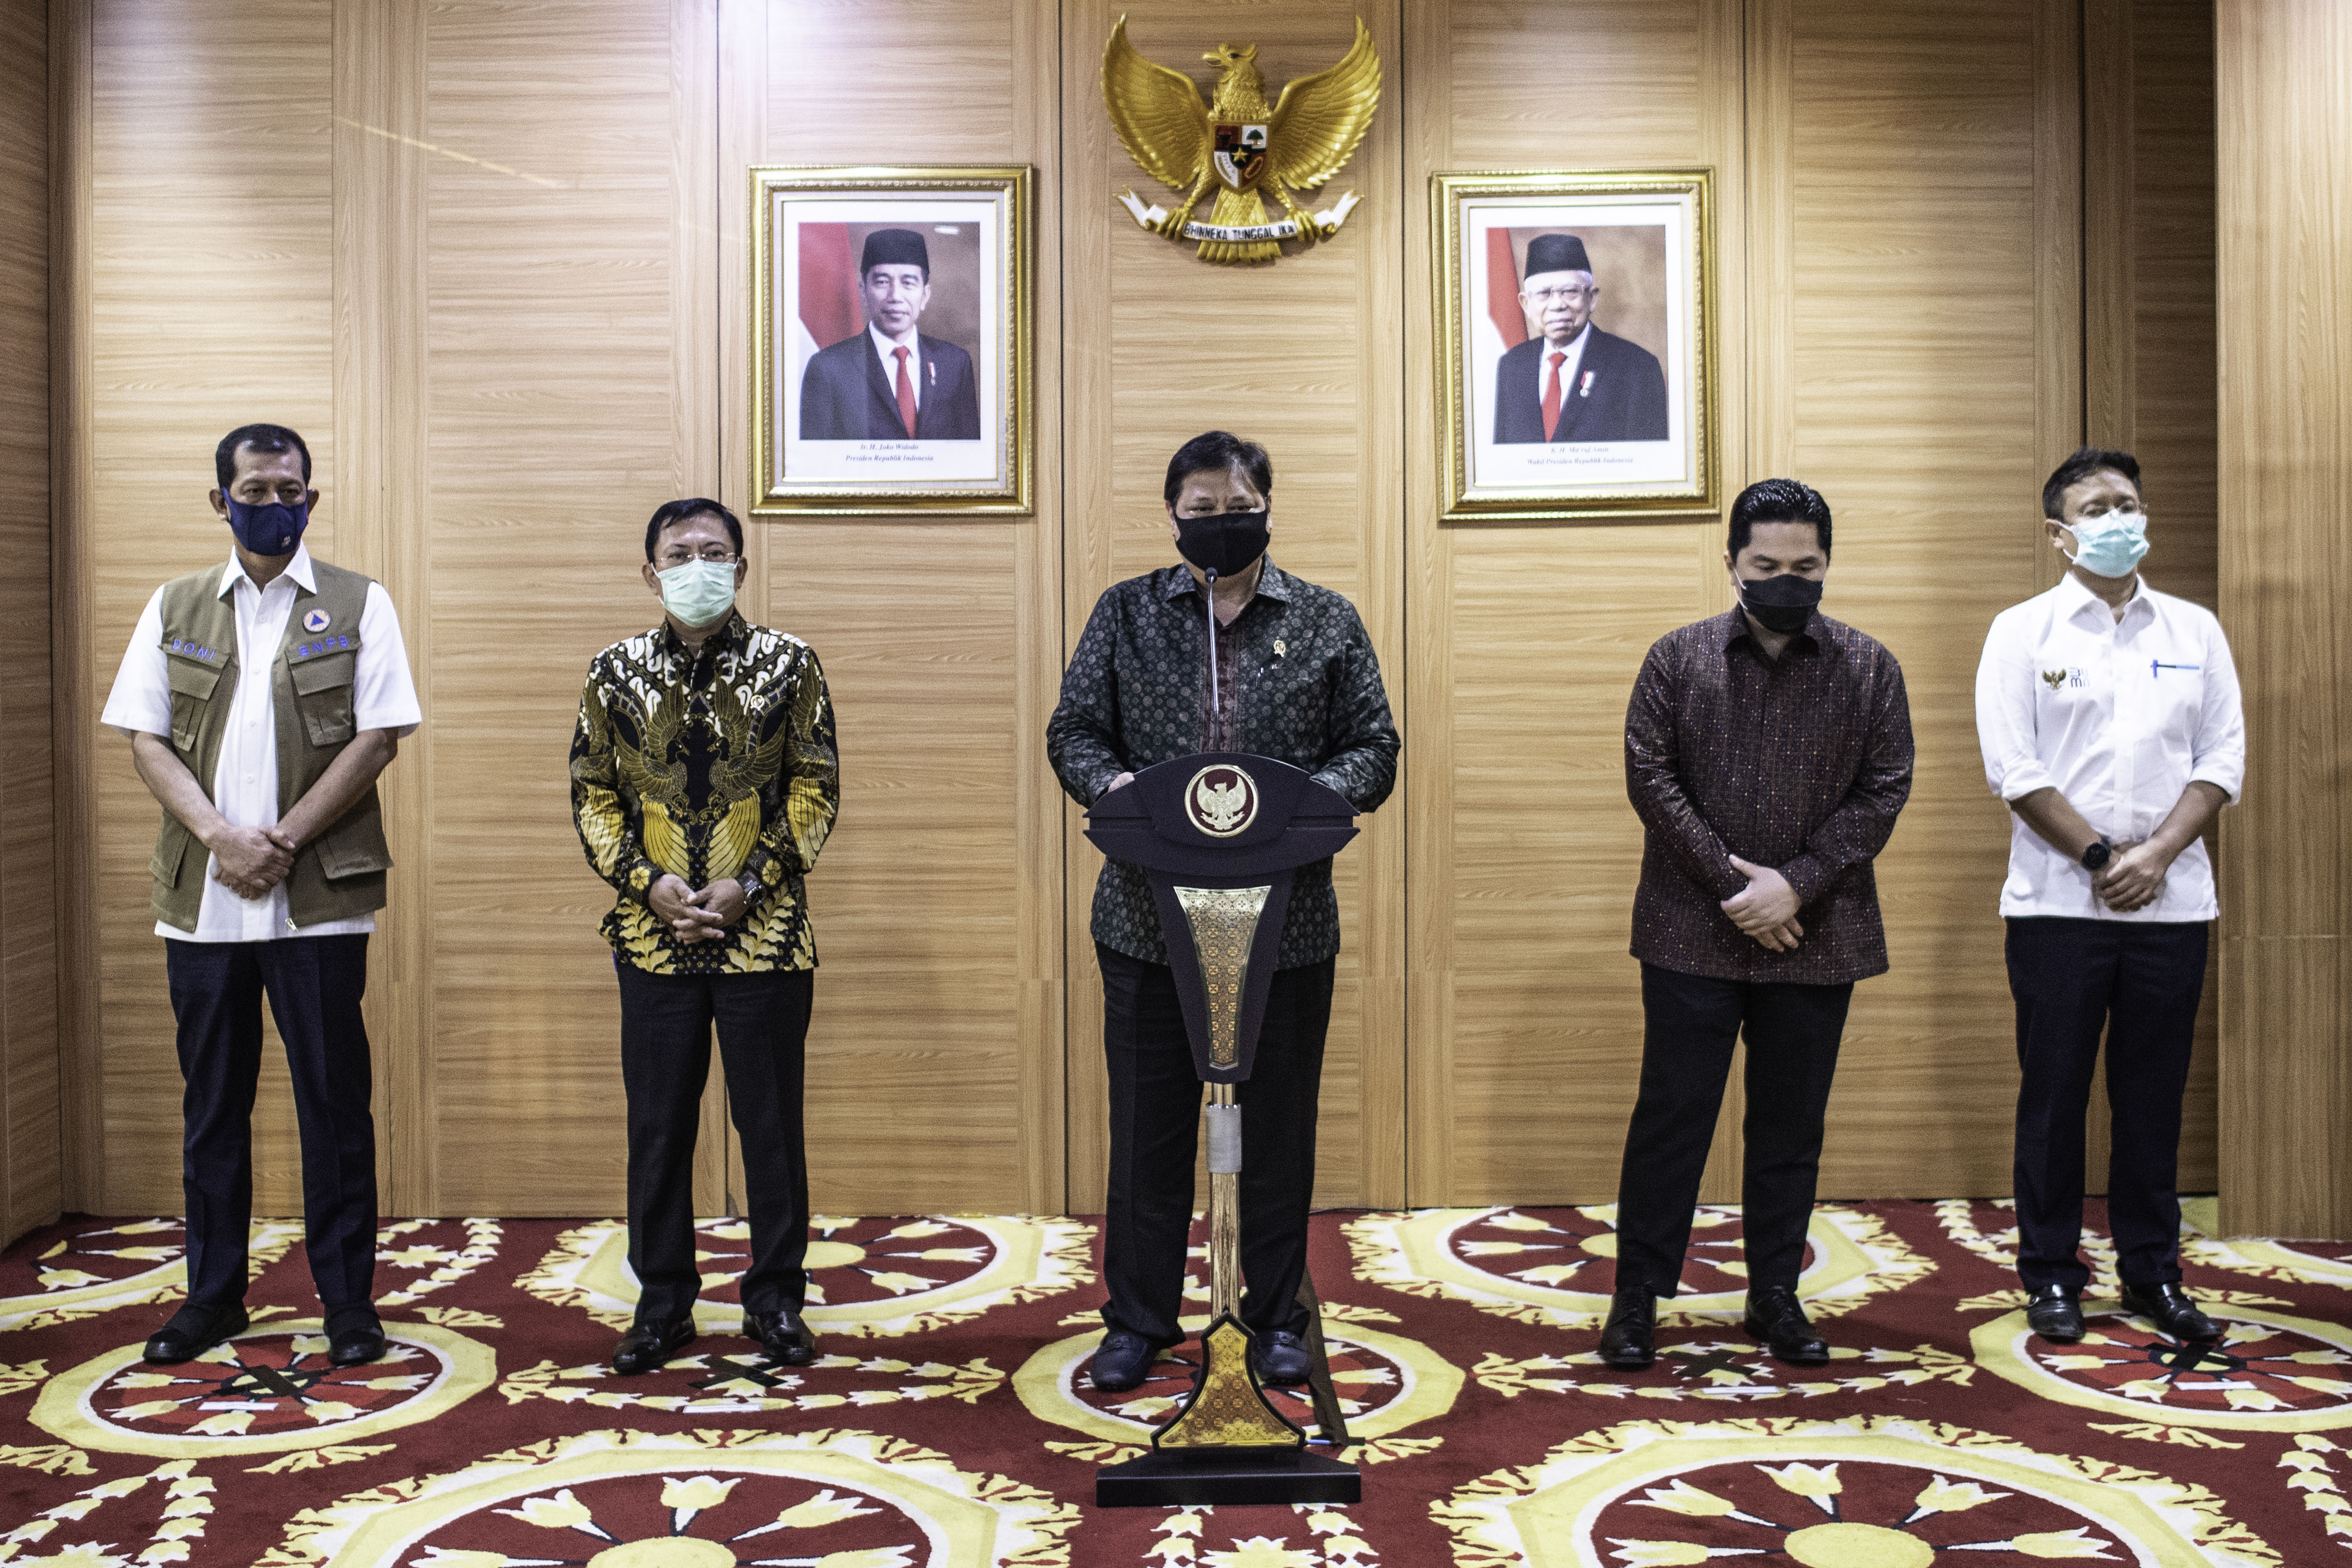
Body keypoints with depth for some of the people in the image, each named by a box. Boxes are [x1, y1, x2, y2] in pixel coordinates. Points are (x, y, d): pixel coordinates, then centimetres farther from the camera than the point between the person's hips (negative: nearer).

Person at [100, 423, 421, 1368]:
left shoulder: (359, 606, 4)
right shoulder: (175, 608, 12)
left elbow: (378, 737, -4)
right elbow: (146, 740, 5)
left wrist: (285, 840, -11)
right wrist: (220, 837, -10)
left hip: (319, 899, -3)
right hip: (201, 900, 3)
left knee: (334, 1102, 1)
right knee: (212, 1101, 10)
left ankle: (348, 1299, 11)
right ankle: (213, 1295, 23)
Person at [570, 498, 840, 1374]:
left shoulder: (788, 666, 0)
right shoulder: (615, 673, 5)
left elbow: (816, 790, 0)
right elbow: (592, 796, 7)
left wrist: (748, 883, -10)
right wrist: (648, 884, -7)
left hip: (765, 934, -1)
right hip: (653, 938, 2)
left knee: (771, 1121, 6)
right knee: (658, 1126, 8)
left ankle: (776, 1300, 20)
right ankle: (663, 1305, 22)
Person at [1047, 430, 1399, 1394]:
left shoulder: (1327, 621, 7)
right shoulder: (1125, 613, 7)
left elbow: (1374, 748, 5)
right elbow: (1073, 733, 6)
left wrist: (1316, 793, -16)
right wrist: (1111, 783, -16)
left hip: (1287, 919, 0)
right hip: (1149, 916, 0)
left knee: (1279, 1126, 10)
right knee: (1148, 1124, 8)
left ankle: (1276, 1317, 25)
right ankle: (1139, 1319, 23)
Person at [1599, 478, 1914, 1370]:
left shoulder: (1869, 668, 5)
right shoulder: (1677, 659, 3)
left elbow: (1884, 790, 0)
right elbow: (1650, 777, -3)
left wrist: (1796, 885, -12)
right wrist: (1731, 882, -12)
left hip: (1816, 938, 2)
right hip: (1691, 933, -1)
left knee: (1791, 1125, 11)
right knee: (1671, 1114, 3)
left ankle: (1776, 1297, 24)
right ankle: (1637, 1296, 14)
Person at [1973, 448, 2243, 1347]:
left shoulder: (2195, 631, 10)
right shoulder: (2023, 632, 2)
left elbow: (2222, 760, 5)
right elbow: (2013, 770, -5)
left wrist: (2155, 854, -9)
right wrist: (2101, 856, -10)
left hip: (2172, 902, 2)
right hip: (2058, 902, -2)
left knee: (2154, 1097, 8)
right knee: (2054, 1093, 3)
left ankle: (2153, 1276, 20)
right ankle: (2051, 1274, 14)